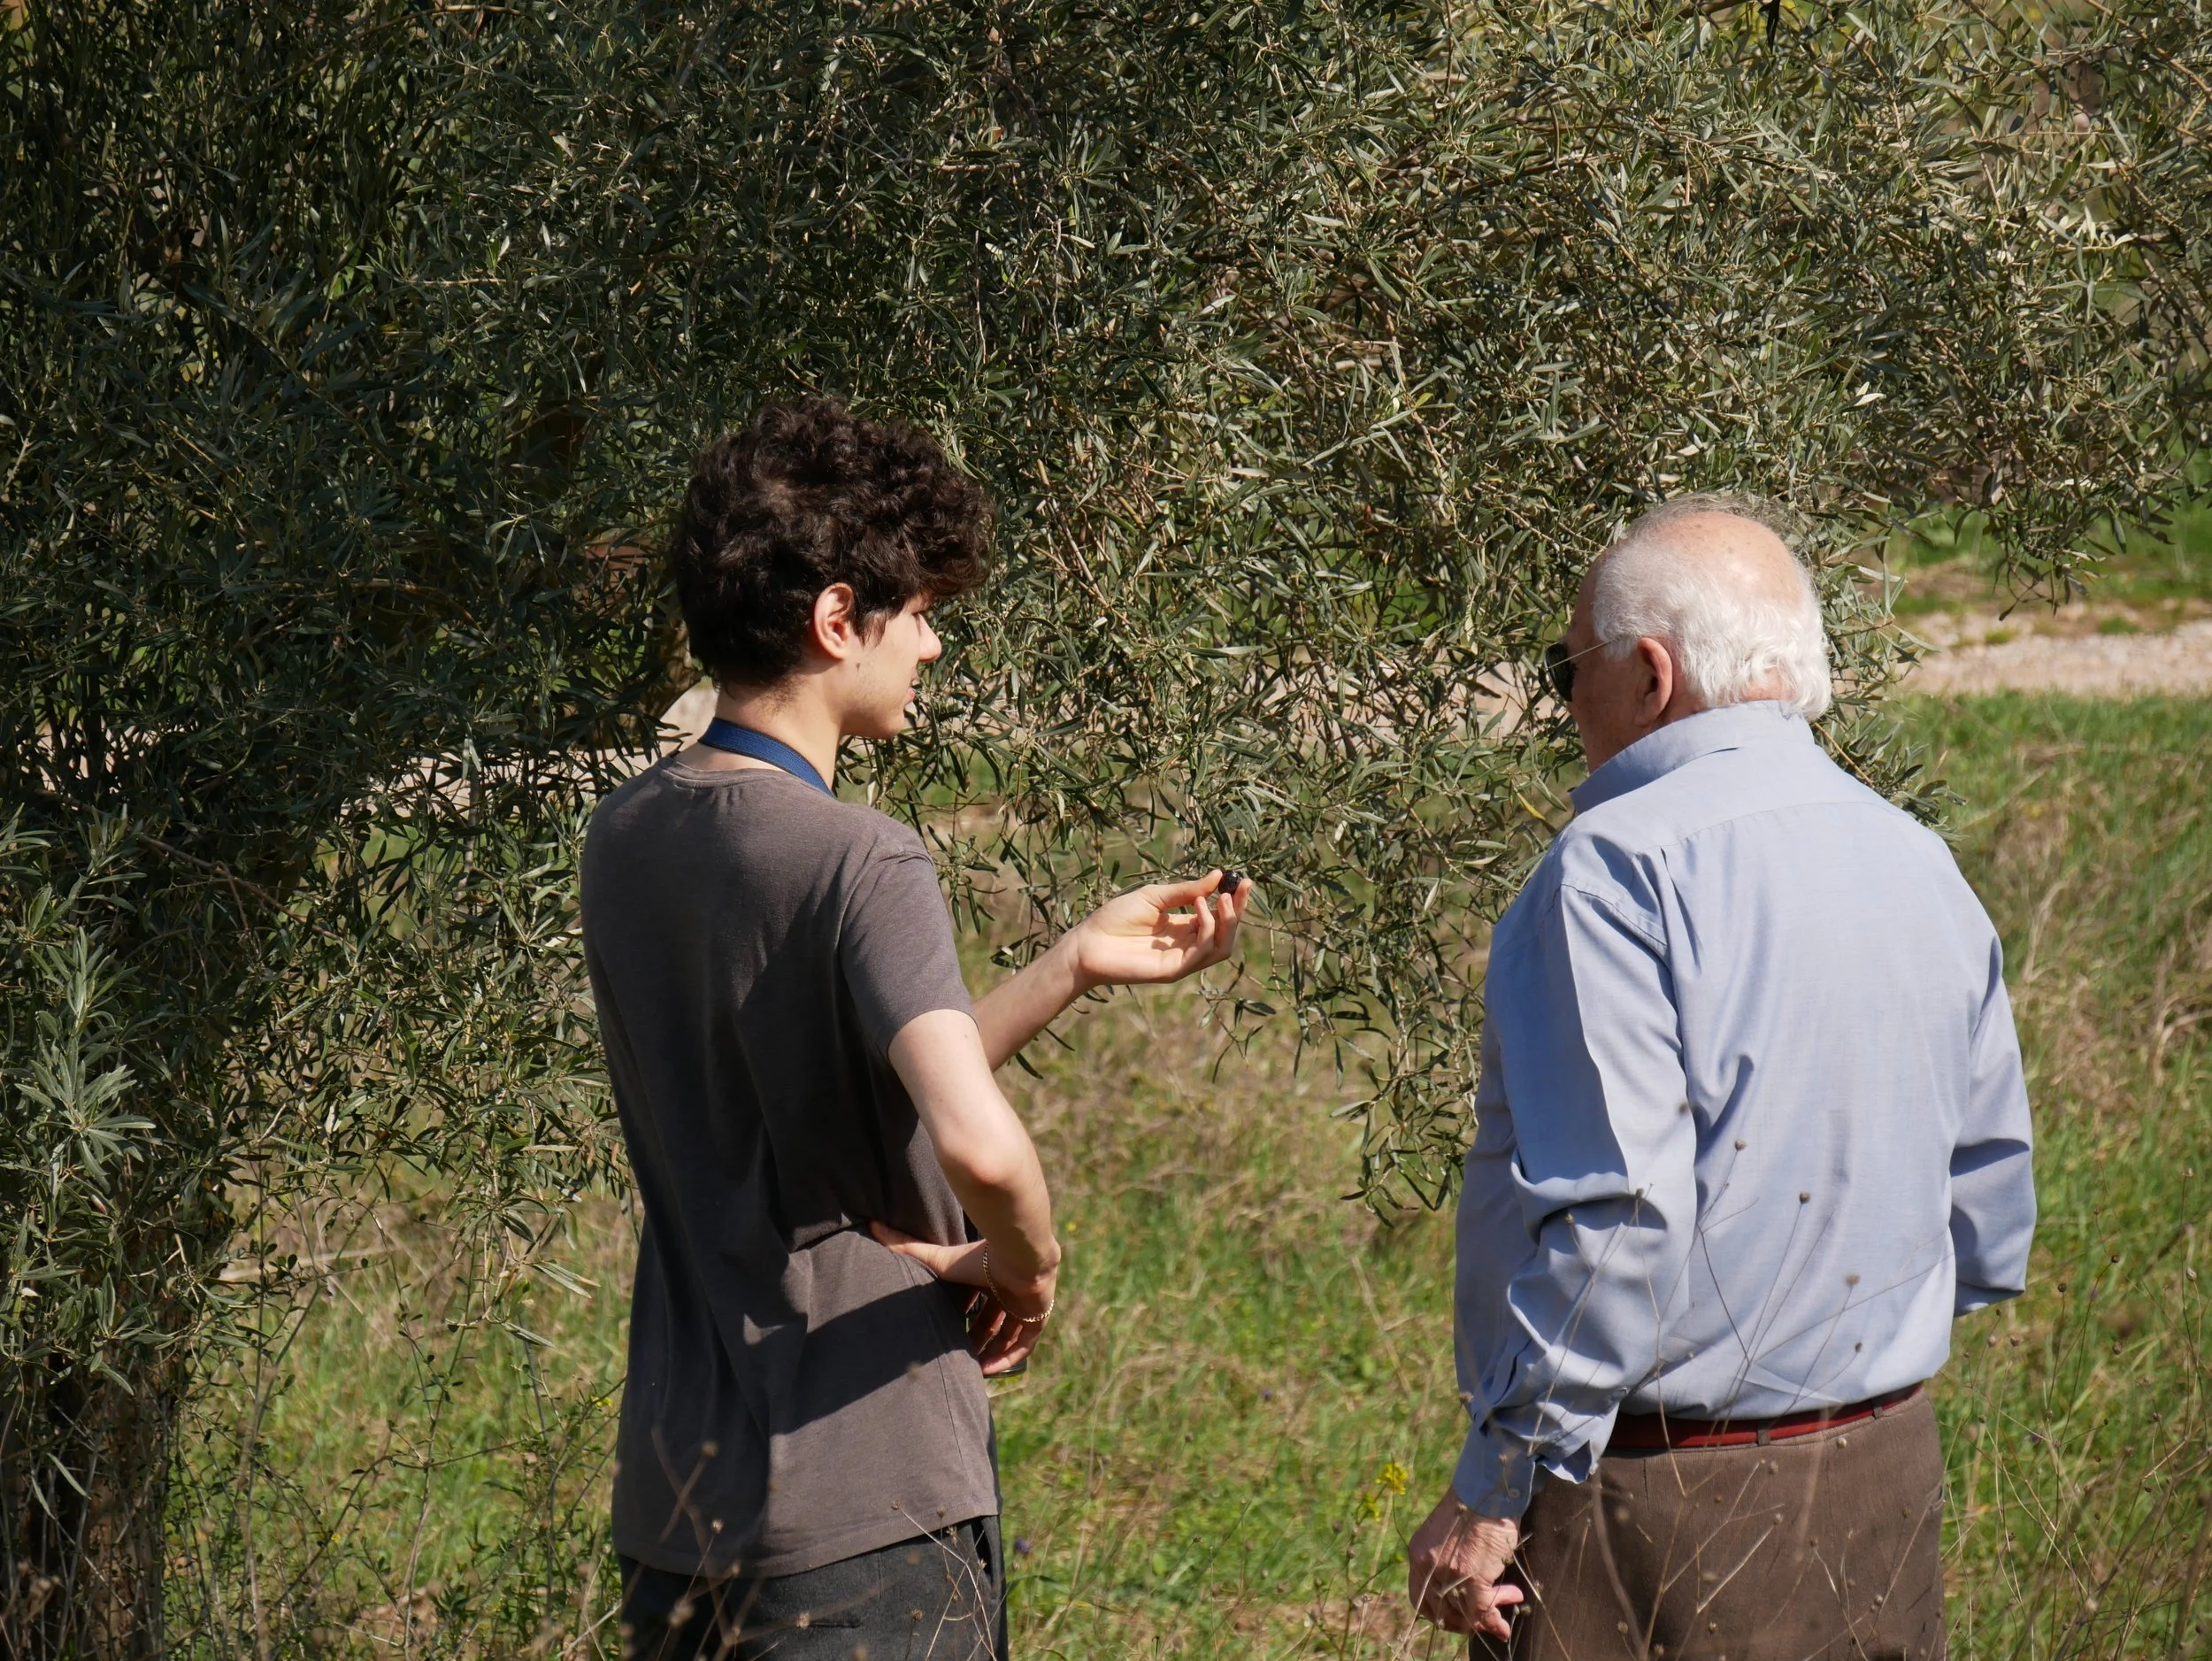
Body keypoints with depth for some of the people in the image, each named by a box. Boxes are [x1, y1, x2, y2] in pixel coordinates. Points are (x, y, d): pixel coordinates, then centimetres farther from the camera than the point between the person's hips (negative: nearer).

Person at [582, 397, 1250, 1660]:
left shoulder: (629, 840, 9)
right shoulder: (861, 866, -17)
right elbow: (976, 1140, -32)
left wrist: (1078, 965, 17)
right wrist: (1028, 1263, -10)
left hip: (673, 1497, 8)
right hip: (866, 1516, -8)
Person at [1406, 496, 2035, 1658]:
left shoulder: (1617, 870, -14)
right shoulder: (1925, 871, 10)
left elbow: (1607, 1217, -21)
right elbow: (1989, 1235, 15)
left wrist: (1488, 1498, -15)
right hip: (1882, 1486, 8)